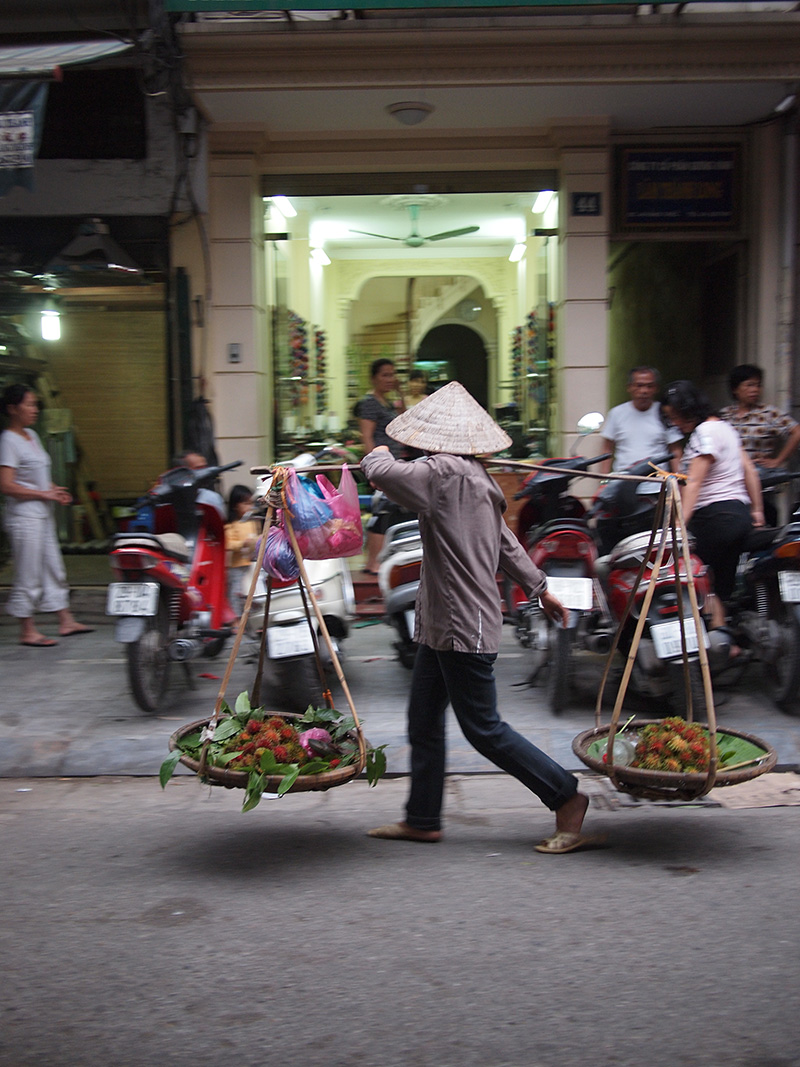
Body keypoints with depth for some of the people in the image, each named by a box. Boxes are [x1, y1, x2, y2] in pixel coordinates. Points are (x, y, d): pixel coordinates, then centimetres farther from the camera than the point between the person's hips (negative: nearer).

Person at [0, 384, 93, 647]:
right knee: (28, 575, -2)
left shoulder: (31, 435, 12)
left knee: (54, 568, 15)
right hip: (24, 517, -9)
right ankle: (28, 631, 8)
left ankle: (65, 620, 25)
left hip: (43, 515, 9)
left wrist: (55, 490, 5)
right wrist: (44, 494, -18)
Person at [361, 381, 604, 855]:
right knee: (424, 720, 15)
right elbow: (507, 543, 21)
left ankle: (567, 797, 12)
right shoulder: (475, 476, 12)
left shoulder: (443, 474, -18)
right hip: (445, 622, 10)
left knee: (484, 728, -1)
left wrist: (379, 454, -1)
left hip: (463, 625, -10)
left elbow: (381, 471, -25)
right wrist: (540, 588, 31)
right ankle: (422, 819, 25)